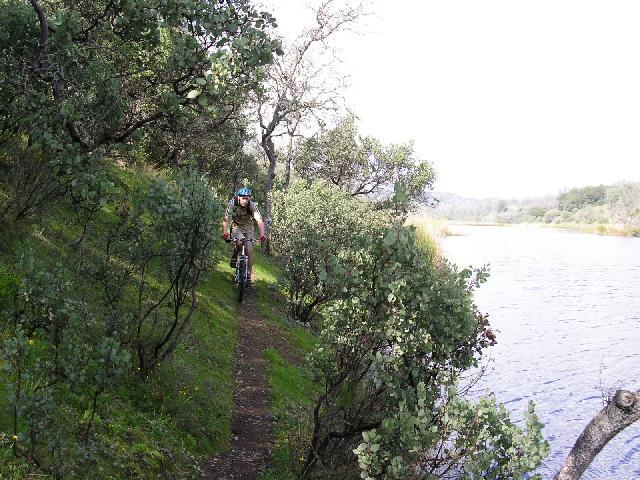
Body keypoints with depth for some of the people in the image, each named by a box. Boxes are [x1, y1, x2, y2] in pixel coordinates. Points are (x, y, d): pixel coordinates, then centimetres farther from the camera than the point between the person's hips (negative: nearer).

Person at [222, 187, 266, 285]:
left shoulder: (252, 205, -24)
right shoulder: (232, 204, -24)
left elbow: (259, 220, -36)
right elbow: (226, 220, -30)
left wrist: (262, 234, -51)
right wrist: (225, 233, -46)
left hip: (248, 228, 1)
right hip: (236, 226, -1)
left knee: (249, 250, -11)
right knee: (239, 242, -30)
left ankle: (249, 276, -1)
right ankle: (234, 257, 1)